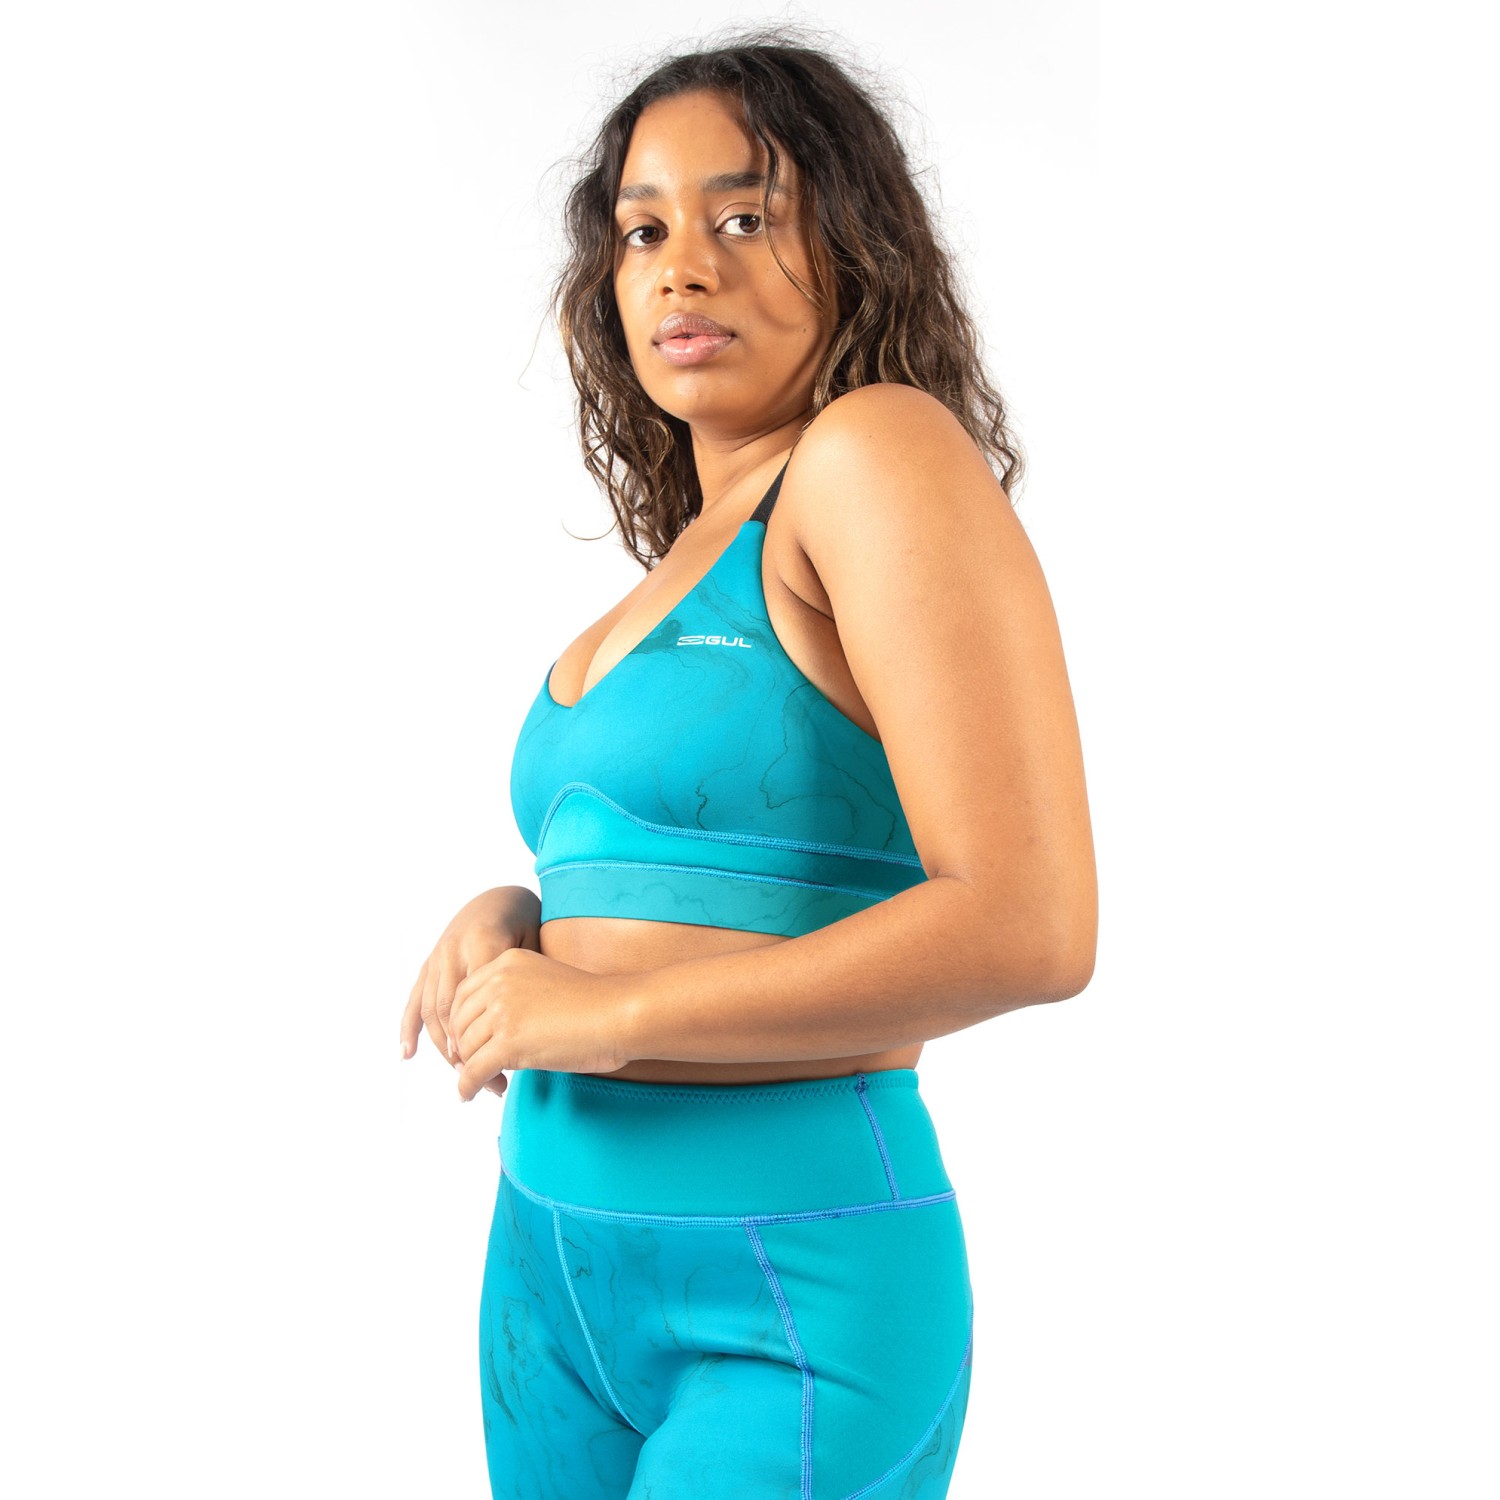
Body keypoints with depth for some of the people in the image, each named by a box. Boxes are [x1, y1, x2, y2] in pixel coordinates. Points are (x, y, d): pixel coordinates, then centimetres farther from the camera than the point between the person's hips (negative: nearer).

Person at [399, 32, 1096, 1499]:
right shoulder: (687, 557, 9)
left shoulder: (886, 451, -13)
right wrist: (517, 920, 0)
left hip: (789, 1300, -7)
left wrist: (605, 1008, -17)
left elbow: (1029, 925, -23)